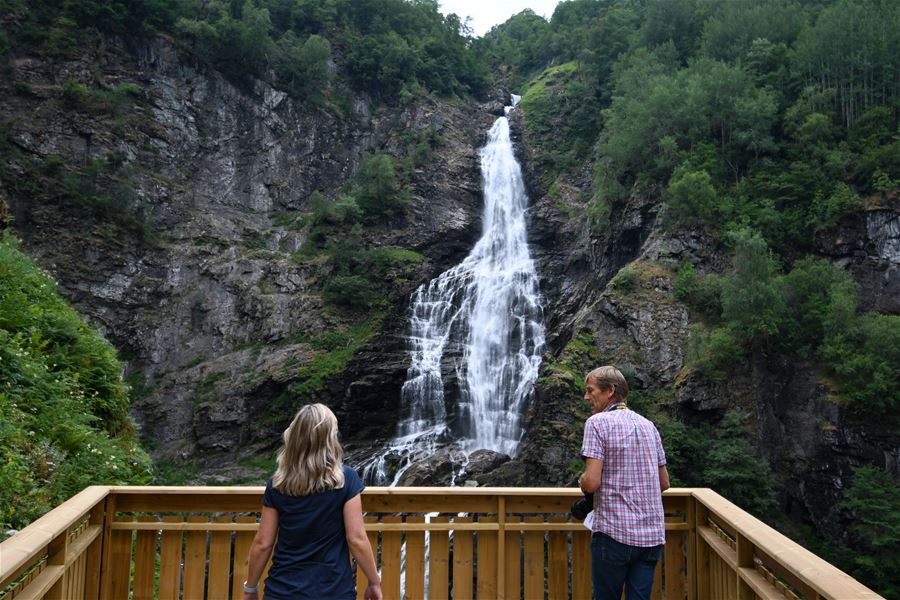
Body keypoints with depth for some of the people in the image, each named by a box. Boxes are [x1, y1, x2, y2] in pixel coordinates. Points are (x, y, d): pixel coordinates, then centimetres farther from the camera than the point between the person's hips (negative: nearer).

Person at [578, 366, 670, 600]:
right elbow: (664, 483, 16)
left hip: (614, 532, -6)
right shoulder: (648, 425, 12)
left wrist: (582, 481, 4)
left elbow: (592, 482, -17)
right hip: (652, 535, 6)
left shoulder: (597, 422, -8)